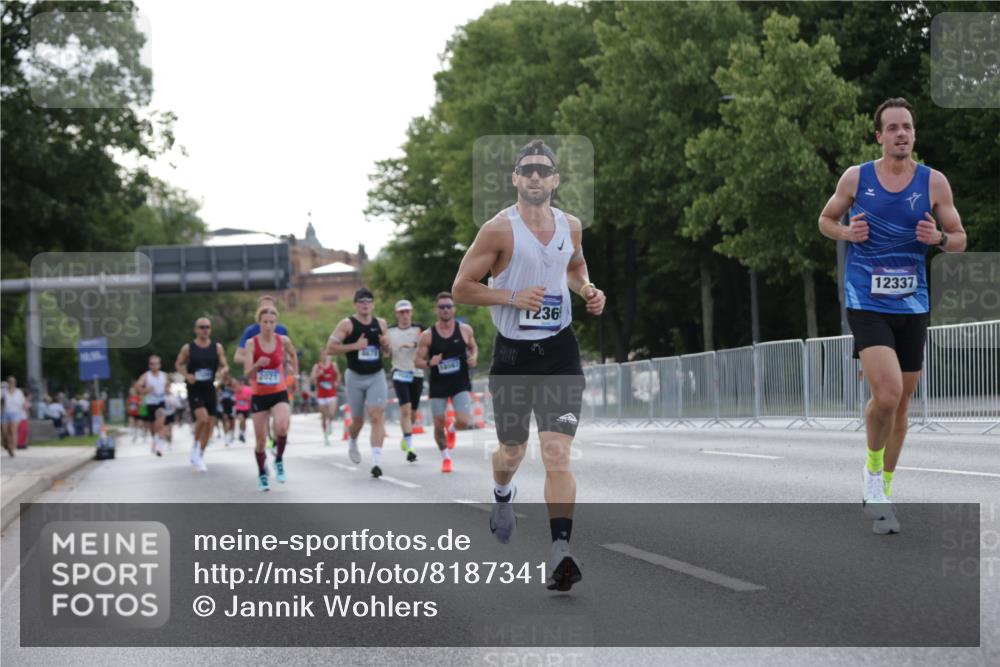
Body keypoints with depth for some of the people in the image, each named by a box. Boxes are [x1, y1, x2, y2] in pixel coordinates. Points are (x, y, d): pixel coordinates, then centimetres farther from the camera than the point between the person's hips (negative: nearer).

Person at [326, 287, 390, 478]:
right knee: (358, 420, 11)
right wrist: (354, 346, -22)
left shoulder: (381, 323, 6)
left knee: (377, 417, -14)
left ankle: (376, 461, -19)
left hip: (376, 376, 2)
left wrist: (386, 345, -5)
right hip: (355, 377, -2)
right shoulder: (347, 324, -7)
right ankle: (352, 443, 45)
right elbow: (330, 348, -13)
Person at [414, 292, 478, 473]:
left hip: (461, 383, 0)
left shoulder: (465, 330, -2)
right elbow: (418, 361, -1)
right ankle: (445, 457, 28)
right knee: (438, 425, 4)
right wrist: (429, 363, -22)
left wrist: (473, 357, -6)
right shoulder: (427, 336, -6)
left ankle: (452, 430, 22)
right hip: (438, 385, 0)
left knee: (463, 421, -16)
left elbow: (473, 347, 15)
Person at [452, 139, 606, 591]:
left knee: (557, 454, -13)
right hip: (513, 353, -1)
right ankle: (502, 496, 52)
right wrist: (513, 297, -18)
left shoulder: (571, 226, 5)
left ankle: (560, 553, -19)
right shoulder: (499, 230, -9)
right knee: (512, 450, 16)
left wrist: (588, 291, 5)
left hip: (559, 351, 1)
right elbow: (461, 288, -6)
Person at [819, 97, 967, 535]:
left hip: (912, 304, 3)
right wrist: (846, 232, -8)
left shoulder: (934, 182, 2)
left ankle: (881, 492, 28)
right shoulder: (856, 178, 0)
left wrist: (939, 238, -15)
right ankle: (873, 474, 4)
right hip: (866, 302, -3)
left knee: (900, 403, 11)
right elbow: (826, 220, 14)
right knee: (887, 395, -21)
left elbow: (960, 240, 8)